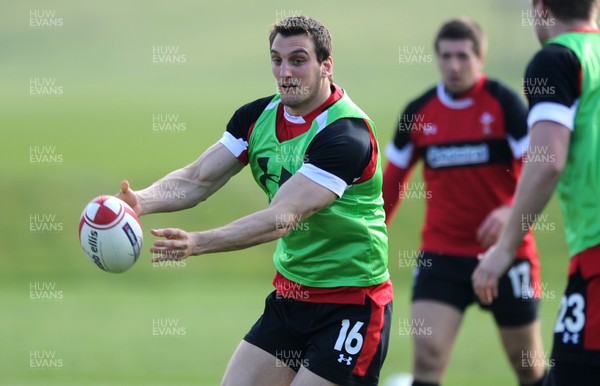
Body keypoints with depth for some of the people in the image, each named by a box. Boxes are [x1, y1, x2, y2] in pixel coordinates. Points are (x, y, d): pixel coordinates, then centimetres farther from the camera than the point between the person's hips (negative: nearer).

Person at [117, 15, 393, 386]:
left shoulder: (347, 133, -23)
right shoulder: (259, 116, 2)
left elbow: (284, 217, -31)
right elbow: (198, 179, 1)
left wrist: (199, 242, -41)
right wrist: (141, 200, -20)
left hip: (351, 305, -7)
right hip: (289, 296, 7)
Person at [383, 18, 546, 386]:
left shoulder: (504, 104, -8)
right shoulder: (419, 113, 3)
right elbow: (393, 181, 14)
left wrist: (514, 210, -32)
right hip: (441, 256, 2)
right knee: (428, 353, -15)